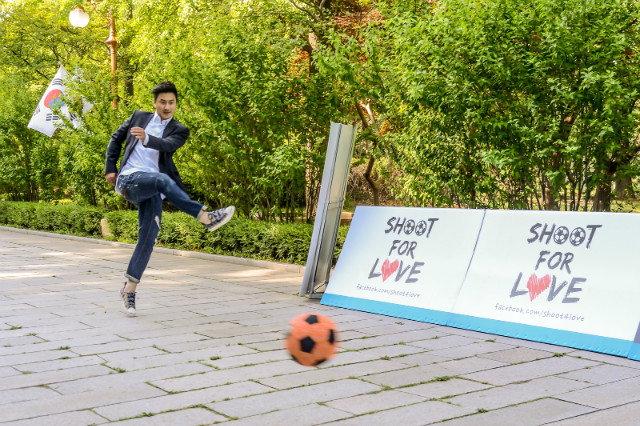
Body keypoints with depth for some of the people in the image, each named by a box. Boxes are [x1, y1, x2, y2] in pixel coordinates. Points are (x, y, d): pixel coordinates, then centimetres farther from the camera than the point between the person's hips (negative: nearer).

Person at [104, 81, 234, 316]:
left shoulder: (179, 130, 8)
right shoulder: (139, 117, 13)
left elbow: (168, 145, -15)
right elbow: (116, 138, 24)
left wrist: (146, 138, -36)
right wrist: (110, 168, 14)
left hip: (151, 189, 2)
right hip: (129, 179, -2)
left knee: (148, 238, -7)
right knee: (163, 179, -33)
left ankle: (129, 289, 4)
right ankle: (207, 217, -39)